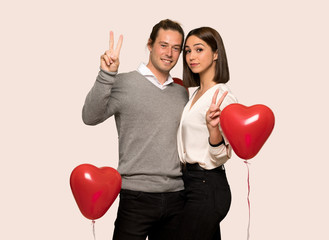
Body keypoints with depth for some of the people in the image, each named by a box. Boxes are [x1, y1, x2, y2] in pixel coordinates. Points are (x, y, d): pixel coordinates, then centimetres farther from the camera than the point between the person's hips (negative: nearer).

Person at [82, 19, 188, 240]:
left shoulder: (182, 93, 15)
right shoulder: (124, 83, -2)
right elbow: (91, 117, -16)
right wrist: (106, 74, -25)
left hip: (176, 197, 5)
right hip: (137, 196, -5)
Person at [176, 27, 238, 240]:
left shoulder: (223, 96, -16)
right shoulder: (195, 94, 12)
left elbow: (221, 156, -18)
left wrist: (214, 129, -38)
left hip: (207, 188, -9)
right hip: (193, 182, 9)